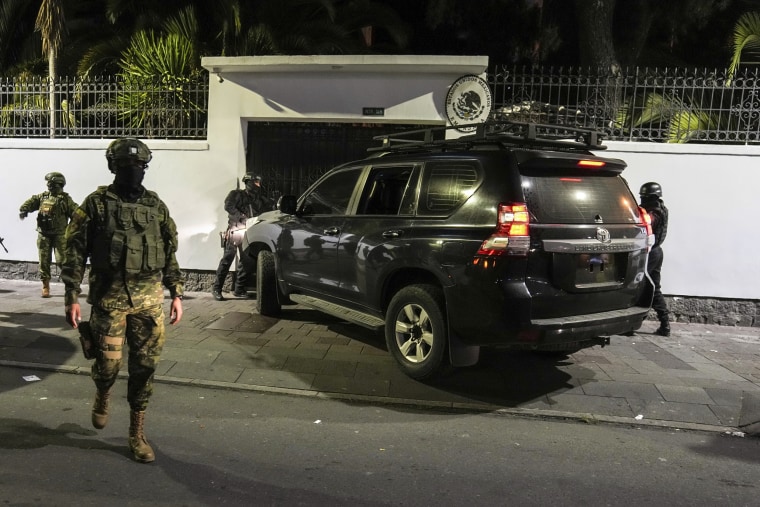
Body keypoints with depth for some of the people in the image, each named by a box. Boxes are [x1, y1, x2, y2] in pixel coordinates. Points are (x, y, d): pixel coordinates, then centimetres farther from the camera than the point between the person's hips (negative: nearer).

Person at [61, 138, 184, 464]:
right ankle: (102, 397, 38)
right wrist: (72, 297, -7)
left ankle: (137, 433, 19)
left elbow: (170, 254, 13)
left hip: (149, 299, 3)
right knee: (108, 363, 1)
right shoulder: (96, 204, -1)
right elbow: (75, 253, -2)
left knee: (145, 366, 4)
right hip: (109, 298, -2)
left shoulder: (156, 205, 9)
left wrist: (176, 293, 8)